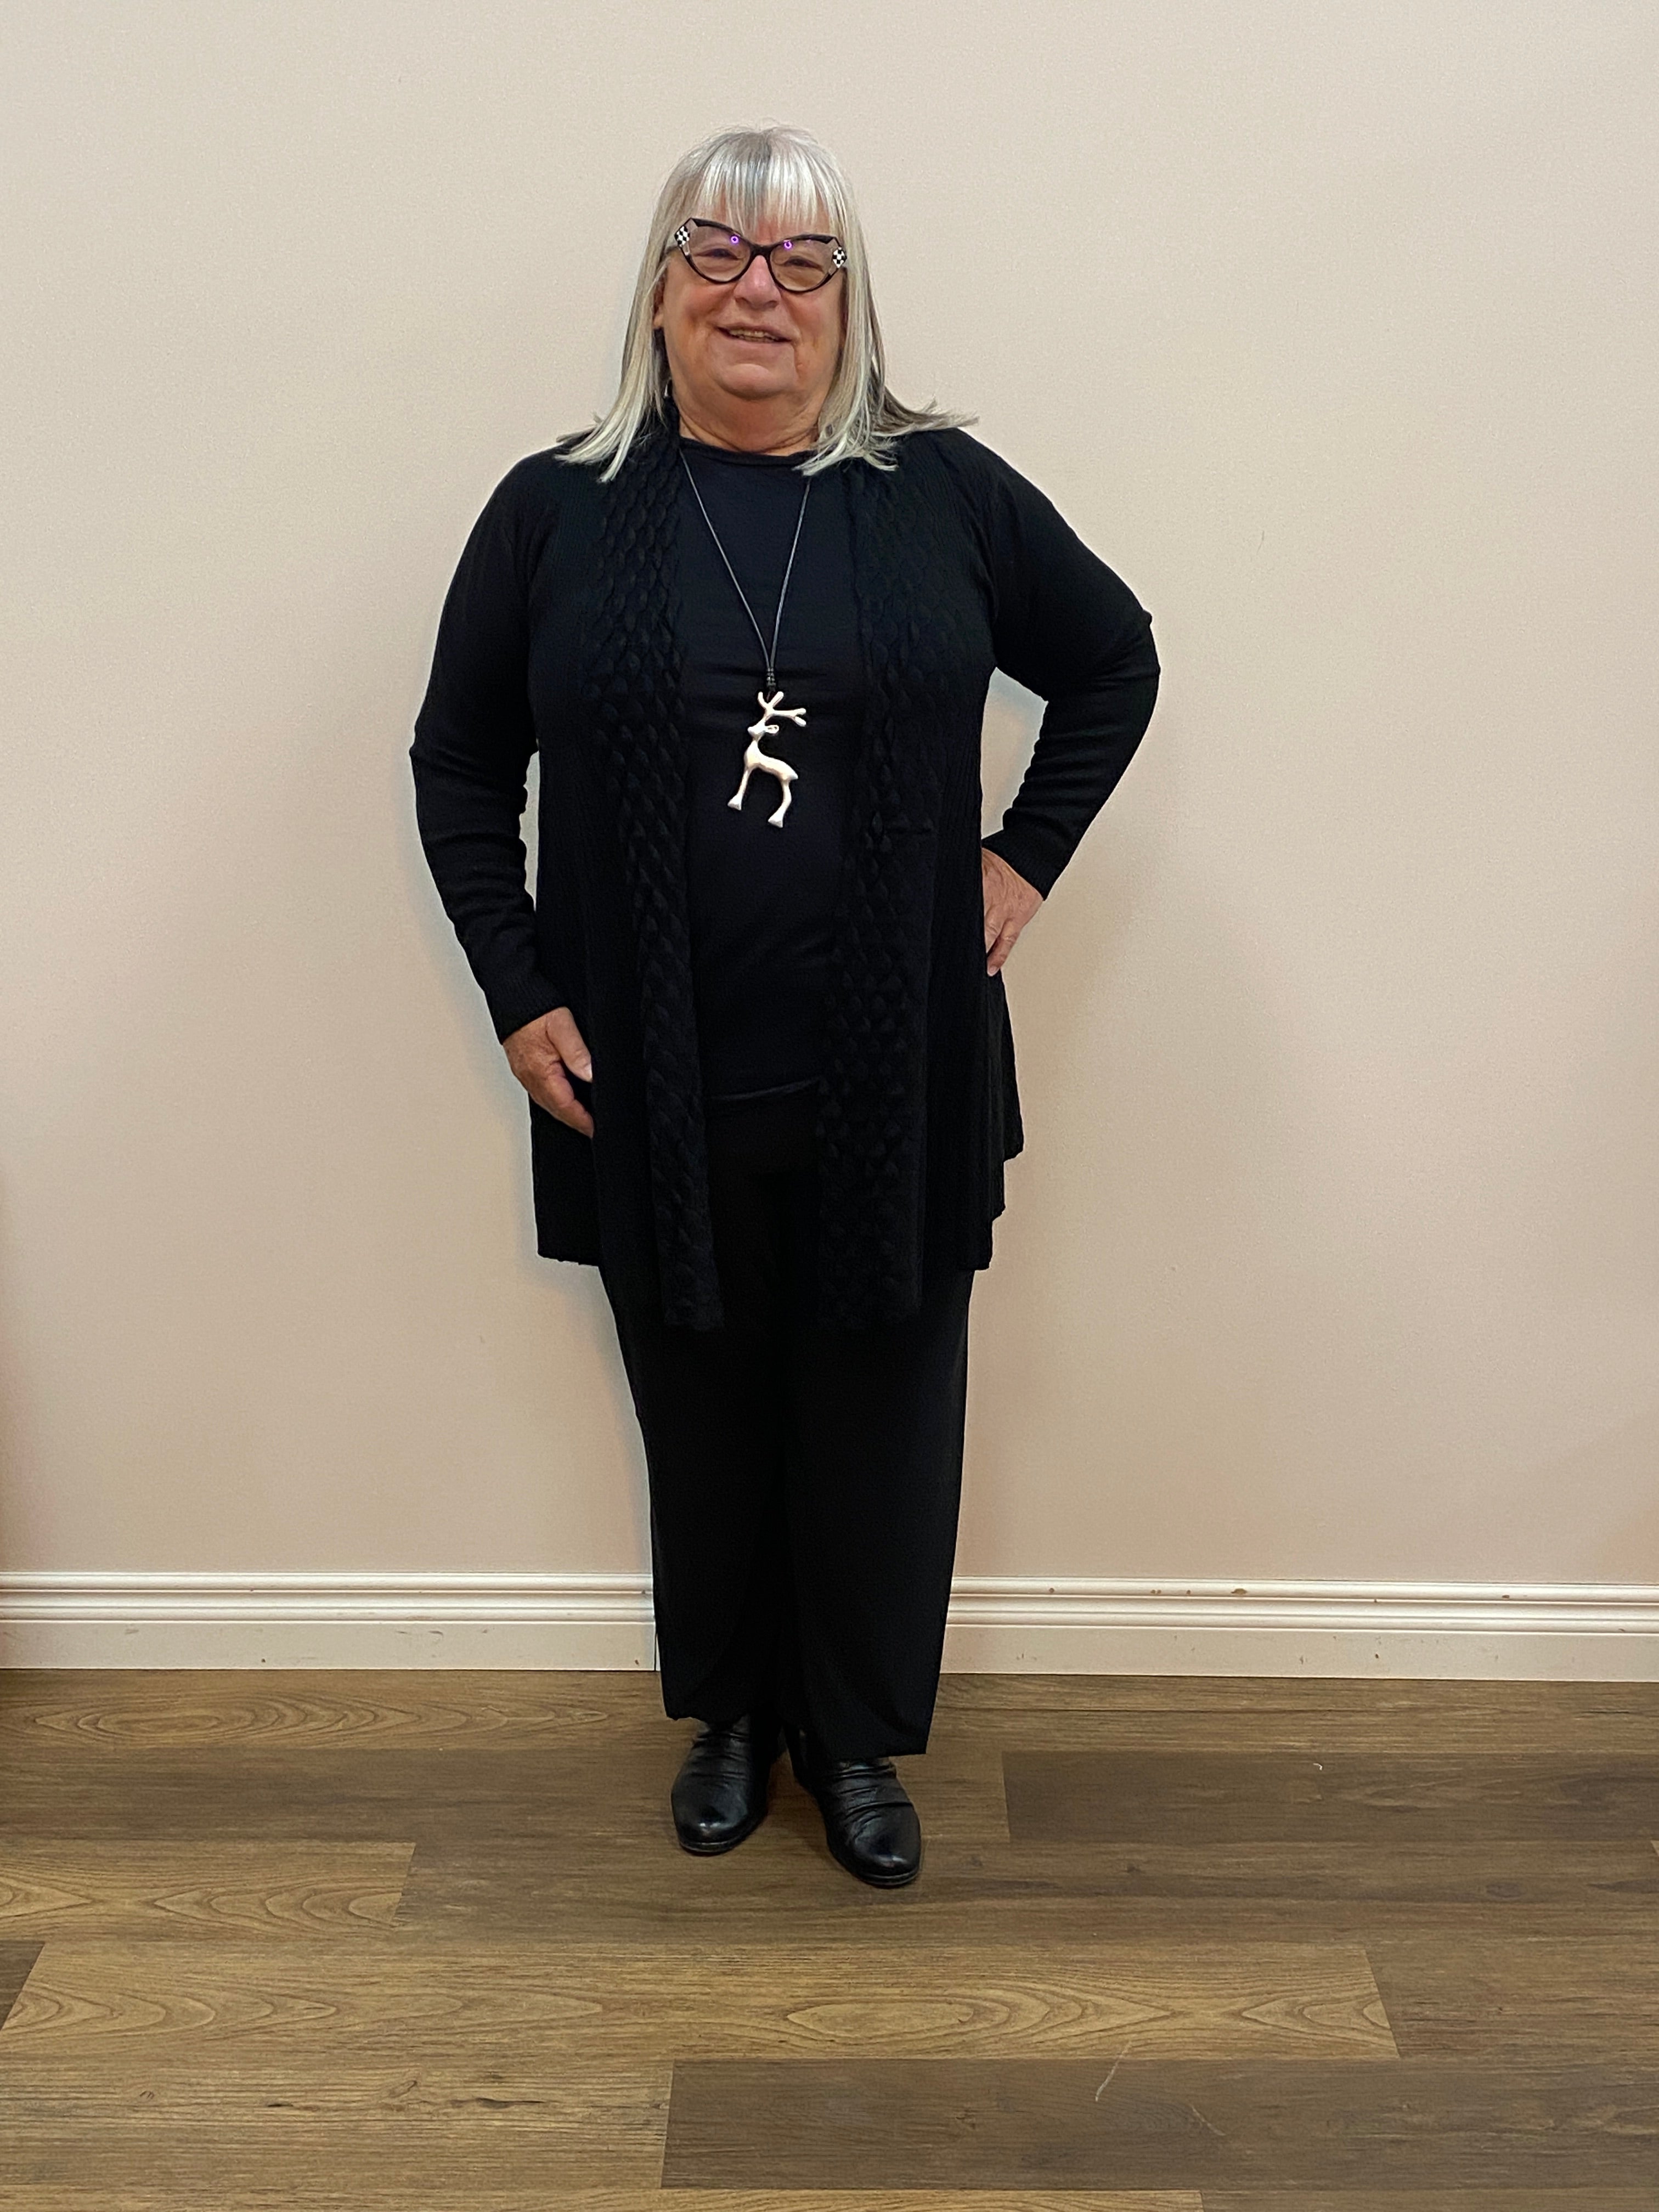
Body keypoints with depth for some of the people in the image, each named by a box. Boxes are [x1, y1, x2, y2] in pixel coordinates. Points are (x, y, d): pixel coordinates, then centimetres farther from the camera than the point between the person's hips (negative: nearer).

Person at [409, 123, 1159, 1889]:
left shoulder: (945, 491, 2)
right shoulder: (558, 510, 1)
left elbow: (1113, 660, 14)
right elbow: (459, 765, 7)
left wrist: (1028, 856, 5)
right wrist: (519, 994, -1)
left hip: (896, 1081, 0)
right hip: (653, 1087, 0)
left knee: (882, 1417, 11)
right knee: (704, 1419, 14)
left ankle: (859, 1736, 34)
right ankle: (728, 1715, 39)